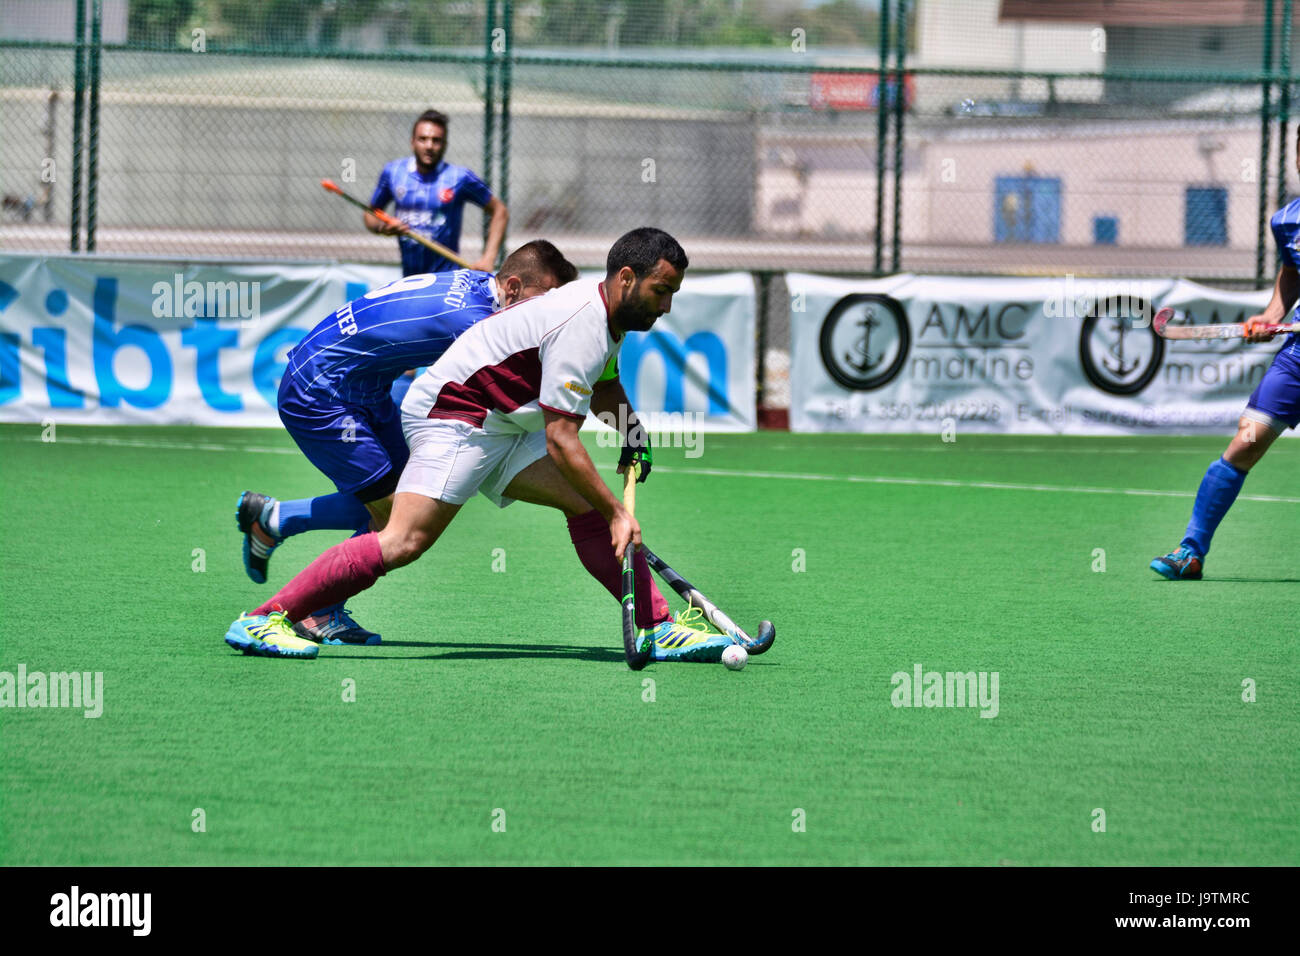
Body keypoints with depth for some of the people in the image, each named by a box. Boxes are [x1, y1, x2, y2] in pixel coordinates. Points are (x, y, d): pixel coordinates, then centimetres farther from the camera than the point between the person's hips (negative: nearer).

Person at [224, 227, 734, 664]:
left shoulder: (606, 314, 10)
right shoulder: (581, 327, -21)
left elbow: (604, 386, 33)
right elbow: (561, 440, -23)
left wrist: (631, 428, 13)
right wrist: (617, 515, -18)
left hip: (499, 428, 10)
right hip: (452, 415, -10)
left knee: (588, 502, -1)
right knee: (404, 541, -21)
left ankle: (657, 629, 3)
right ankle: (263, 620, -20)